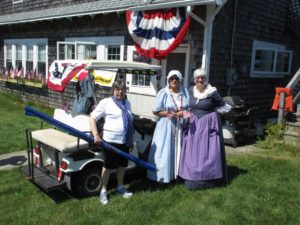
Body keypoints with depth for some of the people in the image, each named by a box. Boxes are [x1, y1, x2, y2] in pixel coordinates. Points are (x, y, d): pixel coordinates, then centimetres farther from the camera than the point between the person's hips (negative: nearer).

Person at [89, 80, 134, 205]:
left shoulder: (127, 103, 11)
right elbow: (92, 118, -10)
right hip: (111, 141, -5)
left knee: (122, 165, 17)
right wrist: (96, 135, -20)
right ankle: (103, 191, 21)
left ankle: (120, 188, 36)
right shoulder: (106, 102, -7)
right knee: (108, 166, 6)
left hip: (125, 141, 6)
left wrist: (131, 140, 19)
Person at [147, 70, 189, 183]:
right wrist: (168, 113, -14)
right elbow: (155, 111, -5)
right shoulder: (163, 93, -5)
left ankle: (177, 173, 21)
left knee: (179, 150, 8)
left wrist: (184, 113, -10)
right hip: (166, 126, -3)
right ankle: (162, 175, 9)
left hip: (180, 126, 4)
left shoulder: (185, 92, 6)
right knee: (164, 151, -1)